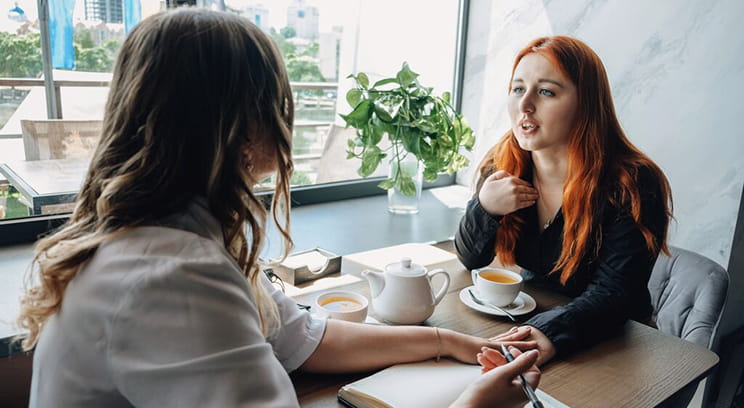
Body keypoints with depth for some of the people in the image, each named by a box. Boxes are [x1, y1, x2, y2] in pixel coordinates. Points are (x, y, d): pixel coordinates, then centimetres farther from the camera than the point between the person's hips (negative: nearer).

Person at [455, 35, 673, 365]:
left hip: (610, 339, -4)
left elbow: (614, 291, -22)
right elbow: (471, 259, 0)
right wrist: (484, 208, -21)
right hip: (529, 311, 5)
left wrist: (551, 334, -41)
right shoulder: (501, 166, -6)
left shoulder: (633, 186, -19)